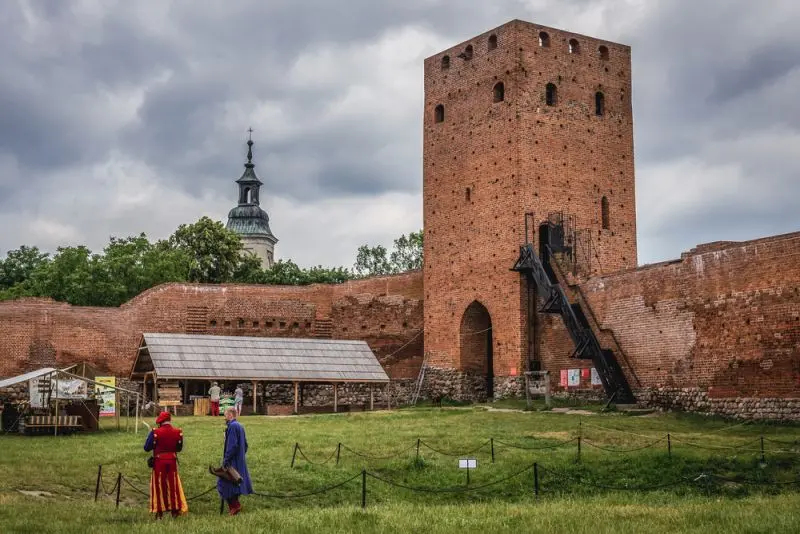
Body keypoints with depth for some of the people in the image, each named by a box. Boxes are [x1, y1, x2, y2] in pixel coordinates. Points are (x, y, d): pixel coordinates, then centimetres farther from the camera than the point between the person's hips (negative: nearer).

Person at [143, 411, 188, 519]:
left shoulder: (155, 432, -13)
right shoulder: (178, 432, -4)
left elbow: (147, 448, -10)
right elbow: (179, 448, 6)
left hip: (159, 461, -2)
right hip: (172, 461, 2)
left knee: (159, 486, 9)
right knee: (173, 485, 13)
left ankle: (159, 511, 11)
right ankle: (175, 510, 16)